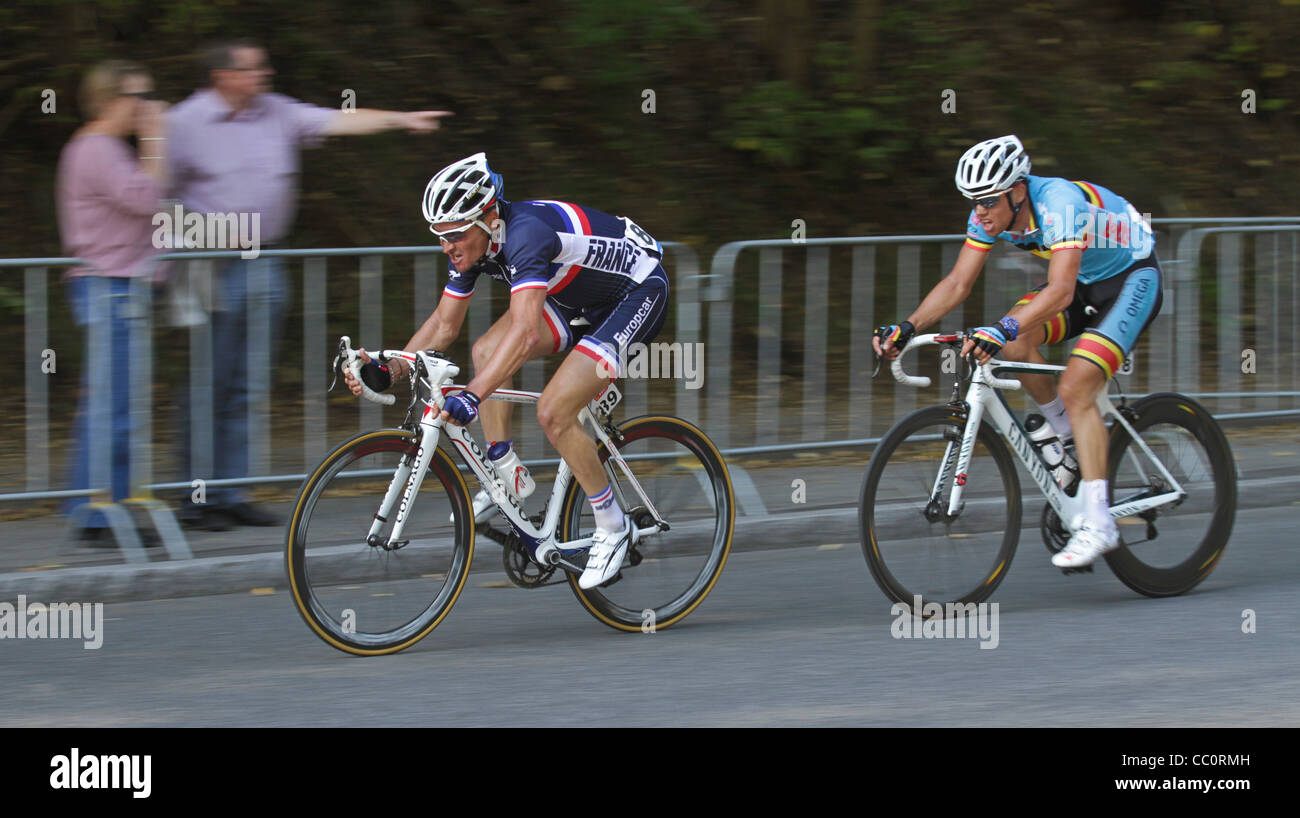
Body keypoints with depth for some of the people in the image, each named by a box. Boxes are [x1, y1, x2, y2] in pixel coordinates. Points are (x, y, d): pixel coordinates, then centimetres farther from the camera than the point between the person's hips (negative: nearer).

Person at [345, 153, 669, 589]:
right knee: (485, 351, -5)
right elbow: (443, 325, 2)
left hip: (639, 293, -9)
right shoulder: (471, 242, -9)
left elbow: (525, 331, -46)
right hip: (581, 300, 9)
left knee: (553, 411, -19)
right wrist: (390, 371, -11)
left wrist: (472, 395, -55)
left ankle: (613, 527, -3)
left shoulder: (525, 233, -35)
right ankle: (508, 478, 7)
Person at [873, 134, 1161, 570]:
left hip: (1131, 277, -7)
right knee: (1015, 342, -18)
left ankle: (1098, 525, -23)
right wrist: (907, 327, -22)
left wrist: (1002, 330, -58)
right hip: (1083, 279, 7)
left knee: (1076, 388, -22)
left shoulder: (1060, 204, -35)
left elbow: (1061, 291, -45)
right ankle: (1068, 434, 6)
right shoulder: (991, 214, -12)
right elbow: (957, 283, -8)